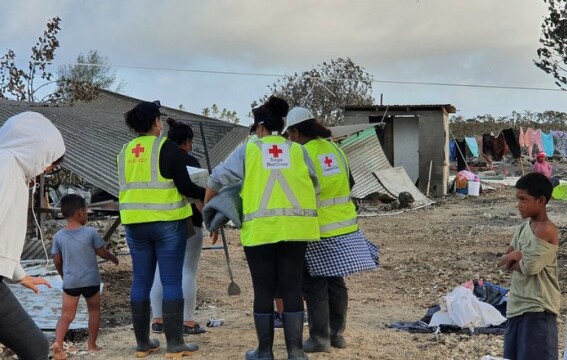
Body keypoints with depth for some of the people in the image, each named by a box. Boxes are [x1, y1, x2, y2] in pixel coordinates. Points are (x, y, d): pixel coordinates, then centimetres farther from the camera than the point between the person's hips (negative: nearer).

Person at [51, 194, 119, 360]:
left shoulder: (59, 236, -3)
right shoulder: (90, 232, -10)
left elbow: (57, 261, 3)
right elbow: (102, 253, 0)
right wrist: (113, 258, 21)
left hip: (70, 282, 2)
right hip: (91, 281, -2)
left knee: (67, 315, 3)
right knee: (94, 310, 17)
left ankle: (58, 342, -19)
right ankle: (92, 344, 20)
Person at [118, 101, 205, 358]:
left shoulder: (125, 151, 10)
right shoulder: (166, 147, -7)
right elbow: (184, 186, -10)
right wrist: (206, 194, 5)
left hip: (134, 223, 5)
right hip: (167, 222, -5)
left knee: (141, 282, 9)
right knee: (171, 281, -2)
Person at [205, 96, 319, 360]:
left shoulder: (249, 149, 6)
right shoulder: (297, 150, 10)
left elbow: (218, 179, 9)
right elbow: (315, 184, 10)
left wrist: (207, 209, 23)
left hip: (260, 228, -1)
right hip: (294, 226, 2)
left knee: (264, 291, 7)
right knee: (292, 289, 7)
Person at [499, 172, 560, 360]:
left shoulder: (546, 230, -15)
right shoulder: (524, 227, 12)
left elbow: (529, 267, -20)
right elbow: (504, 261, 11)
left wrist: (512, 260, -1)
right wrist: (516, 255, -10)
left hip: (538, 309, -9)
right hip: (517, 306, 9)